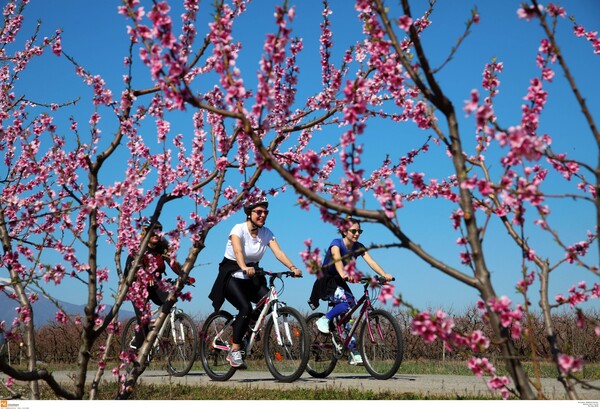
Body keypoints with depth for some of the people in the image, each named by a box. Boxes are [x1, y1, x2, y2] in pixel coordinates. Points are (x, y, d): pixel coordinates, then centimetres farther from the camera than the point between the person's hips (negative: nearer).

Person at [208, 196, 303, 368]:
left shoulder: (266, 233, -1)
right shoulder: (239, 229, -16)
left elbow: (278, 252, -14)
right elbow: (237, 251, -34)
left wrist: (292, 267, -32)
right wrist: (244, 268, -53)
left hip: (252, 276, 5)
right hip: (232, 274, -5)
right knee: (246, 307, -28)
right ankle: (234, 351, -16)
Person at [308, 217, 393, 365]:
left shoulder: (358, 247, -1)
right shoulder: (336, 243, -18)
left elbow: (371, 261, -15)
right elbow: (337, 259, -38)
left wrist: (384, 275, -32)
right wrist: (343, 274, -58)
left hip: (340, 283, 6)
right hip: (326, 283, -6)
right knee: (348, 303, -30)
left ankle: (353, 352, -1)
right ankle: (324, 320, -11)